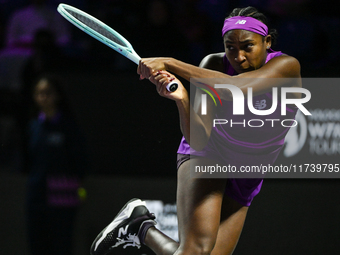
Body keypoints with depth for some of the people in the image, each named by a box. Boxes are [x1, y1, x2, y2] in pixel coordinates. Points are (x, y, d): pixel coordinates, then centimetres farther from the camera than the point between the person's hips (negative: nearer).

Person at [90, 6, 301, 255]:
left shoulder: (287, 66, -21)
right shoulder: (214, 65, -18)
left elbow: (237, 88, -41)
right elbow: (198, 141, -25)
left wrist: (170, 63, -43)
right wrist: (182, 99, -44)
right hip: (209, 156, -2)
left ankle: (144, 230, 15)